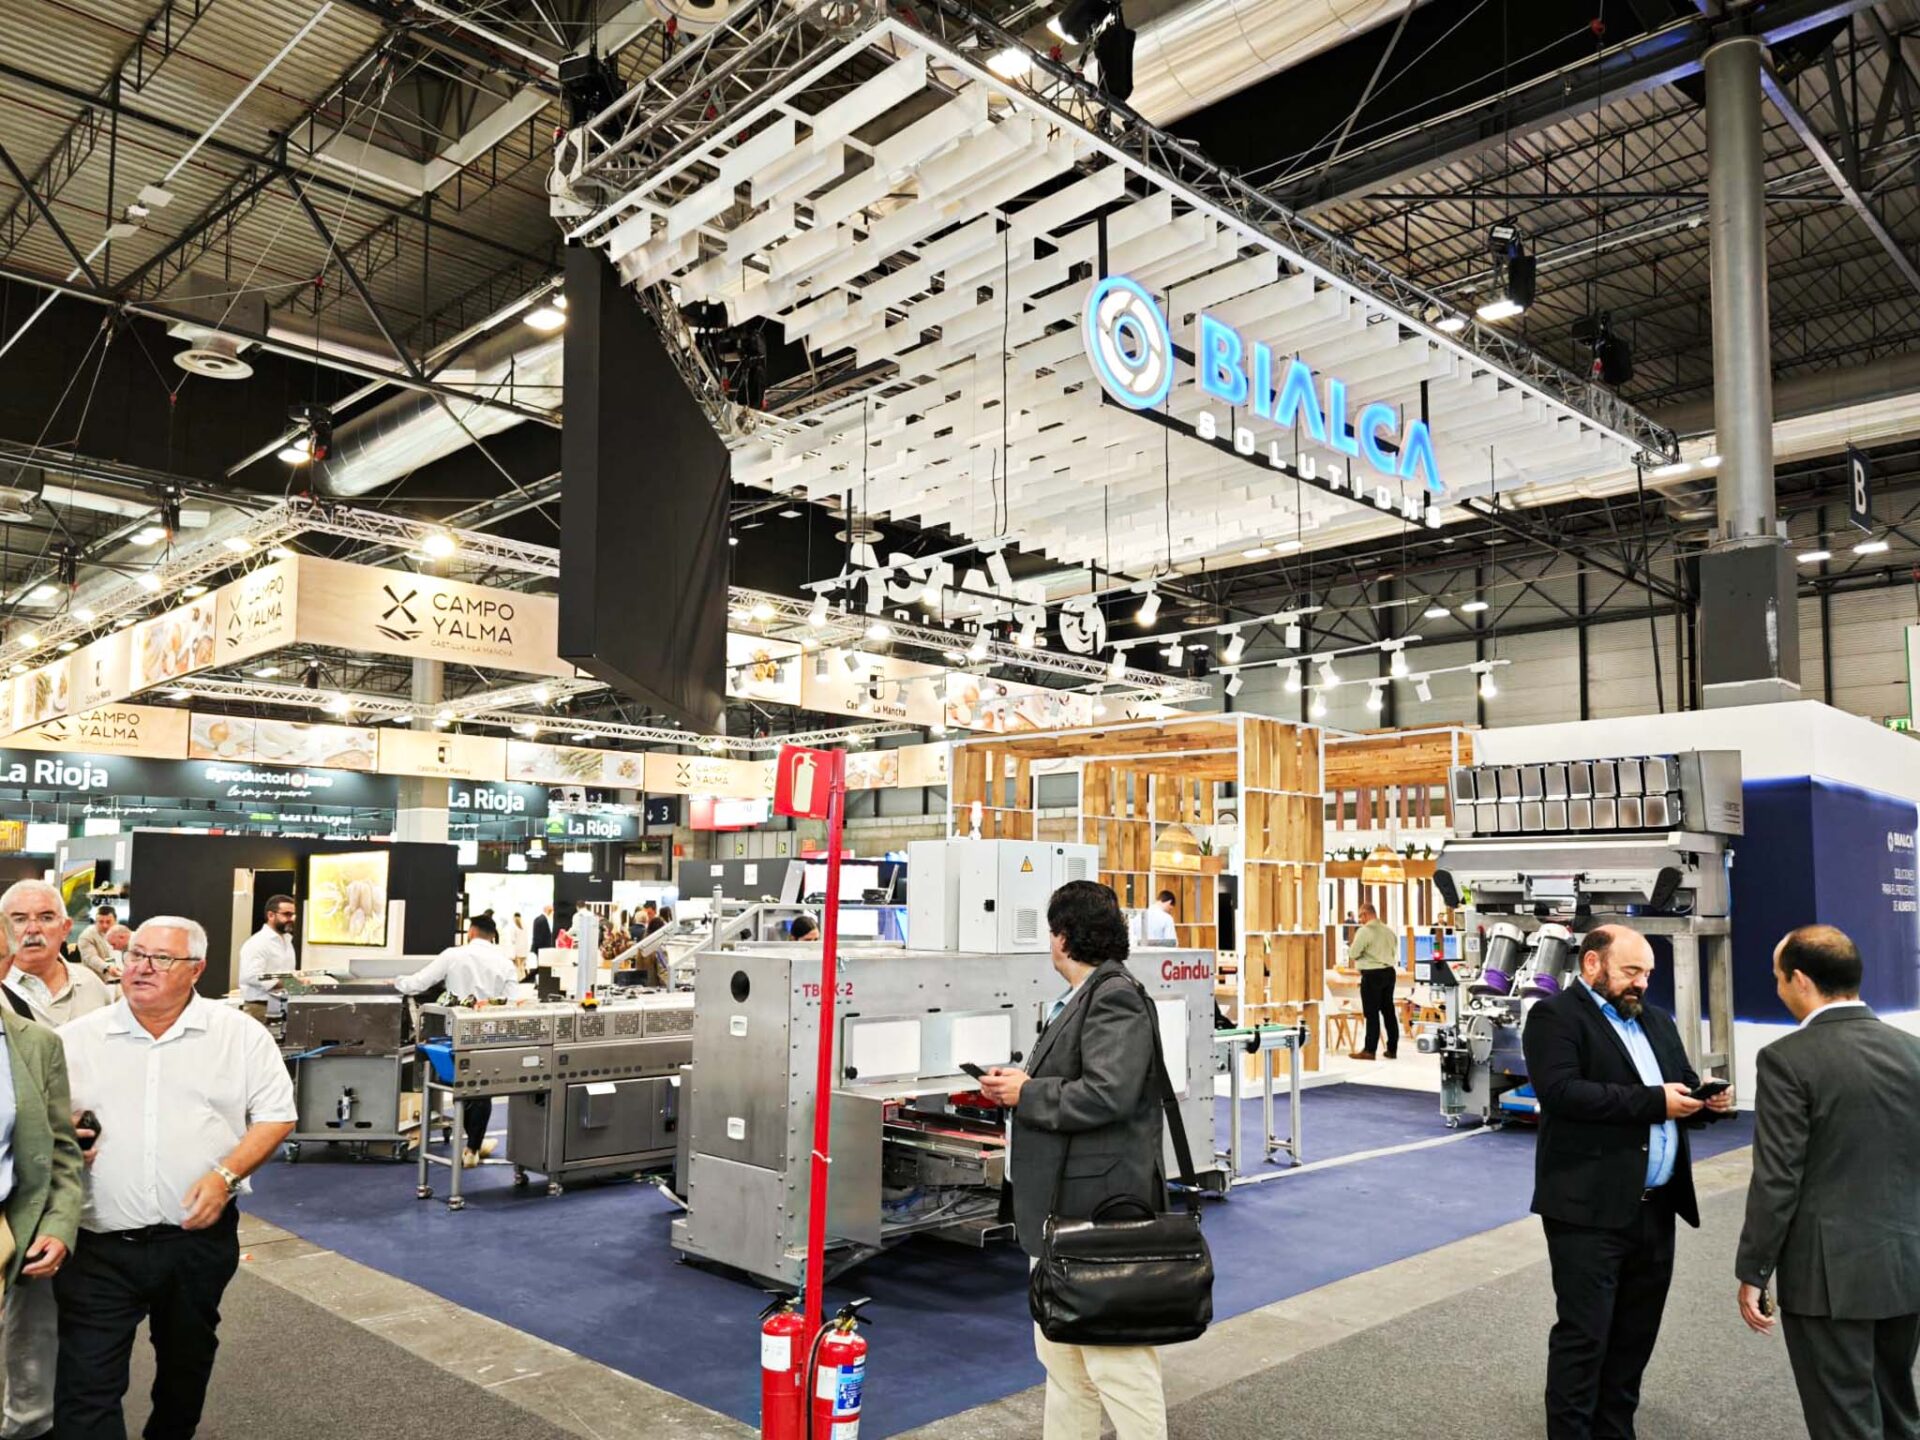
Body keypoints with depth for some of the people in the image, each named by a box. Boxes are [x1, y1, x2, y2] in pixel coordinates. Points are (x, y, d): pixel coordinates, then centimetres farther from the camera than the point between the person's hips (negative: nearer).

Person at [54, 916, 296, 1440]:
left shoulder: (240, 1035, -1)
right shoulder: (77, 1039, 4)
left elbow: (275, 1116, -1)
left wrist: (226, 1175, -14)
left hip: (199, 1235, 0)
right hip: (98, 1246, 0)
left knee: (187, 1364, 19)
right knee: (86, 1386, -4)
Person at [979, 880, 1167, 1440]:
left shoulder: (1115, 998, -17)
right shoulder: (1084, 997, 13)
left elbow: (1107, 1095, -27)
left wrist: (1027, 1093, -15)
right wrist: (1019, 1084, 3)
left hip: (1098, 1207, -11)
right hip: (1061, 1206, 11)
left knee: (1117, 1357, -2)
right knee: (1061, 1354, 20)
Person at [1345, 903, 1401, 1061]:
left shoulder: (1364, 931, -13)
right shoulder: (1389, 931, 10)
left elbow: (1353, 953, -11)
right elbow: (1394, 953, 18)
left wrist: (1351, 945, 8)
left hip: (1372, 974, -7)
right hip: (1389, 971, 7)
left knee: (1372, 1013, -2)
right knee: (1388, 1010, 11)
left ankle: (1370, 1050, 1)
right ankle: (1392, 1049, 16)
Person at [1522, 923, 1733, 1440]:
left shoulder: (1656, 1021, 17)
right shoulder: (1555, 1017, -9)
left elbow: (1682, 1083, 18)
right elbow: (1562, 1091, -21)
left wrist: (1705, 1096, -5)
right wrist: (1653, 1102, -21)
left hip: (1655, 1205, 8)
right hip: (1590, 1208, -8)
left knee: (1636, 1332, 16)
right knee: (1583, 1335, -1)